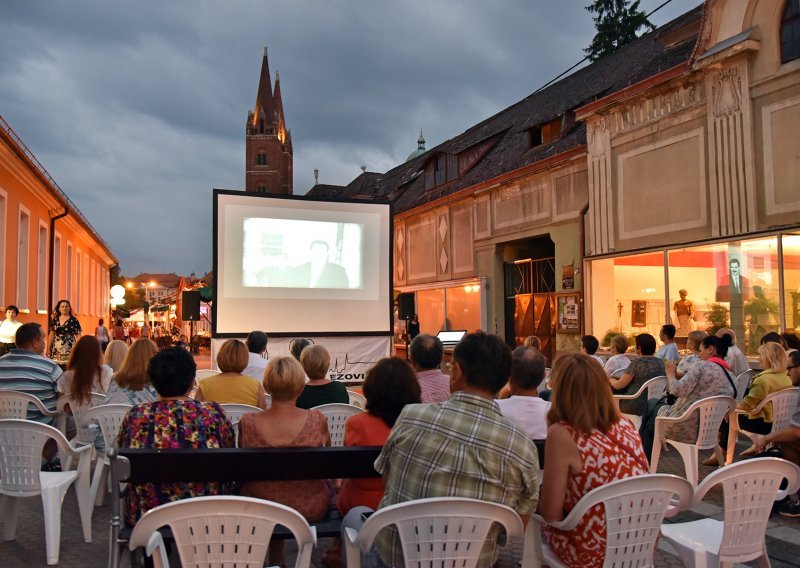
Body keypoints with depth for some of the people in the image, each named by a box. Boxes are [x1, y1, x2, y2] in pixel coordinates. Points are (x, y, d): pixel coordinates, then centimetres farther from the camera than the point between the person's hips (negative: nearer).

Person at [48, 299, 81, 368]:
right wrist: (48, 348, 11)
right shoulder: (55, 320, 10)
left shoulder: (74, 320, -1)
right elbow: (51, 335, 14)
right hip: (56, 349, 3)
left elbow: (78, 335, -2)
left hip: (69, 349, -3)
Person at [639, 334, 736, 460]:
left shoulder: (702, 365, -14)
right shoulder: (731, 378, 7)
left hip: (683, 427, -8)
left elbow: (678, 390, -20)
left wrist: (670, 373, -1)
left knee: (652, 403, 20)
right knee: (653, 402, 24)